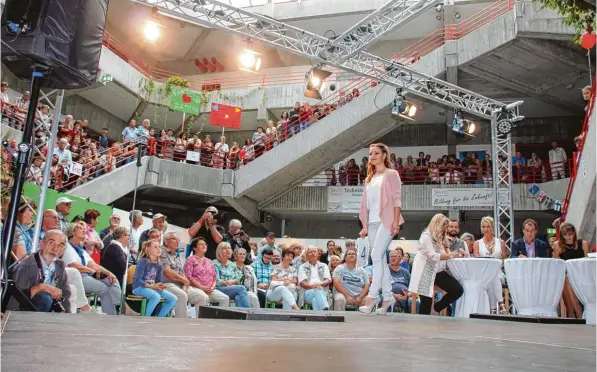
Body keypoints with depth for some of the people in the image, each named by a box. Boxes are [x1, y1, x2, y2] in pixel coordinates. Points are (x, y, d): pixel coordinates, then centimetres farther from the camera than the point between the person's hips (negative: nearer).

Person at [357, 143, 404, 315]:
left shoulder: (391, 174, 5)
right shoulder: (370, 178, 22)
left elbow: (396, 199, -4)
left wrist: (396, 222, -14)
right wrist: (365, 226, 12)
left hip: (386, 221, -6)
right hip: (372, 223, 7)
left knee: (376, 256, -16)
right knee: (380, 259, 5)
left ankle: (372, 296, -14)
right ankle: (387, 296, 11)